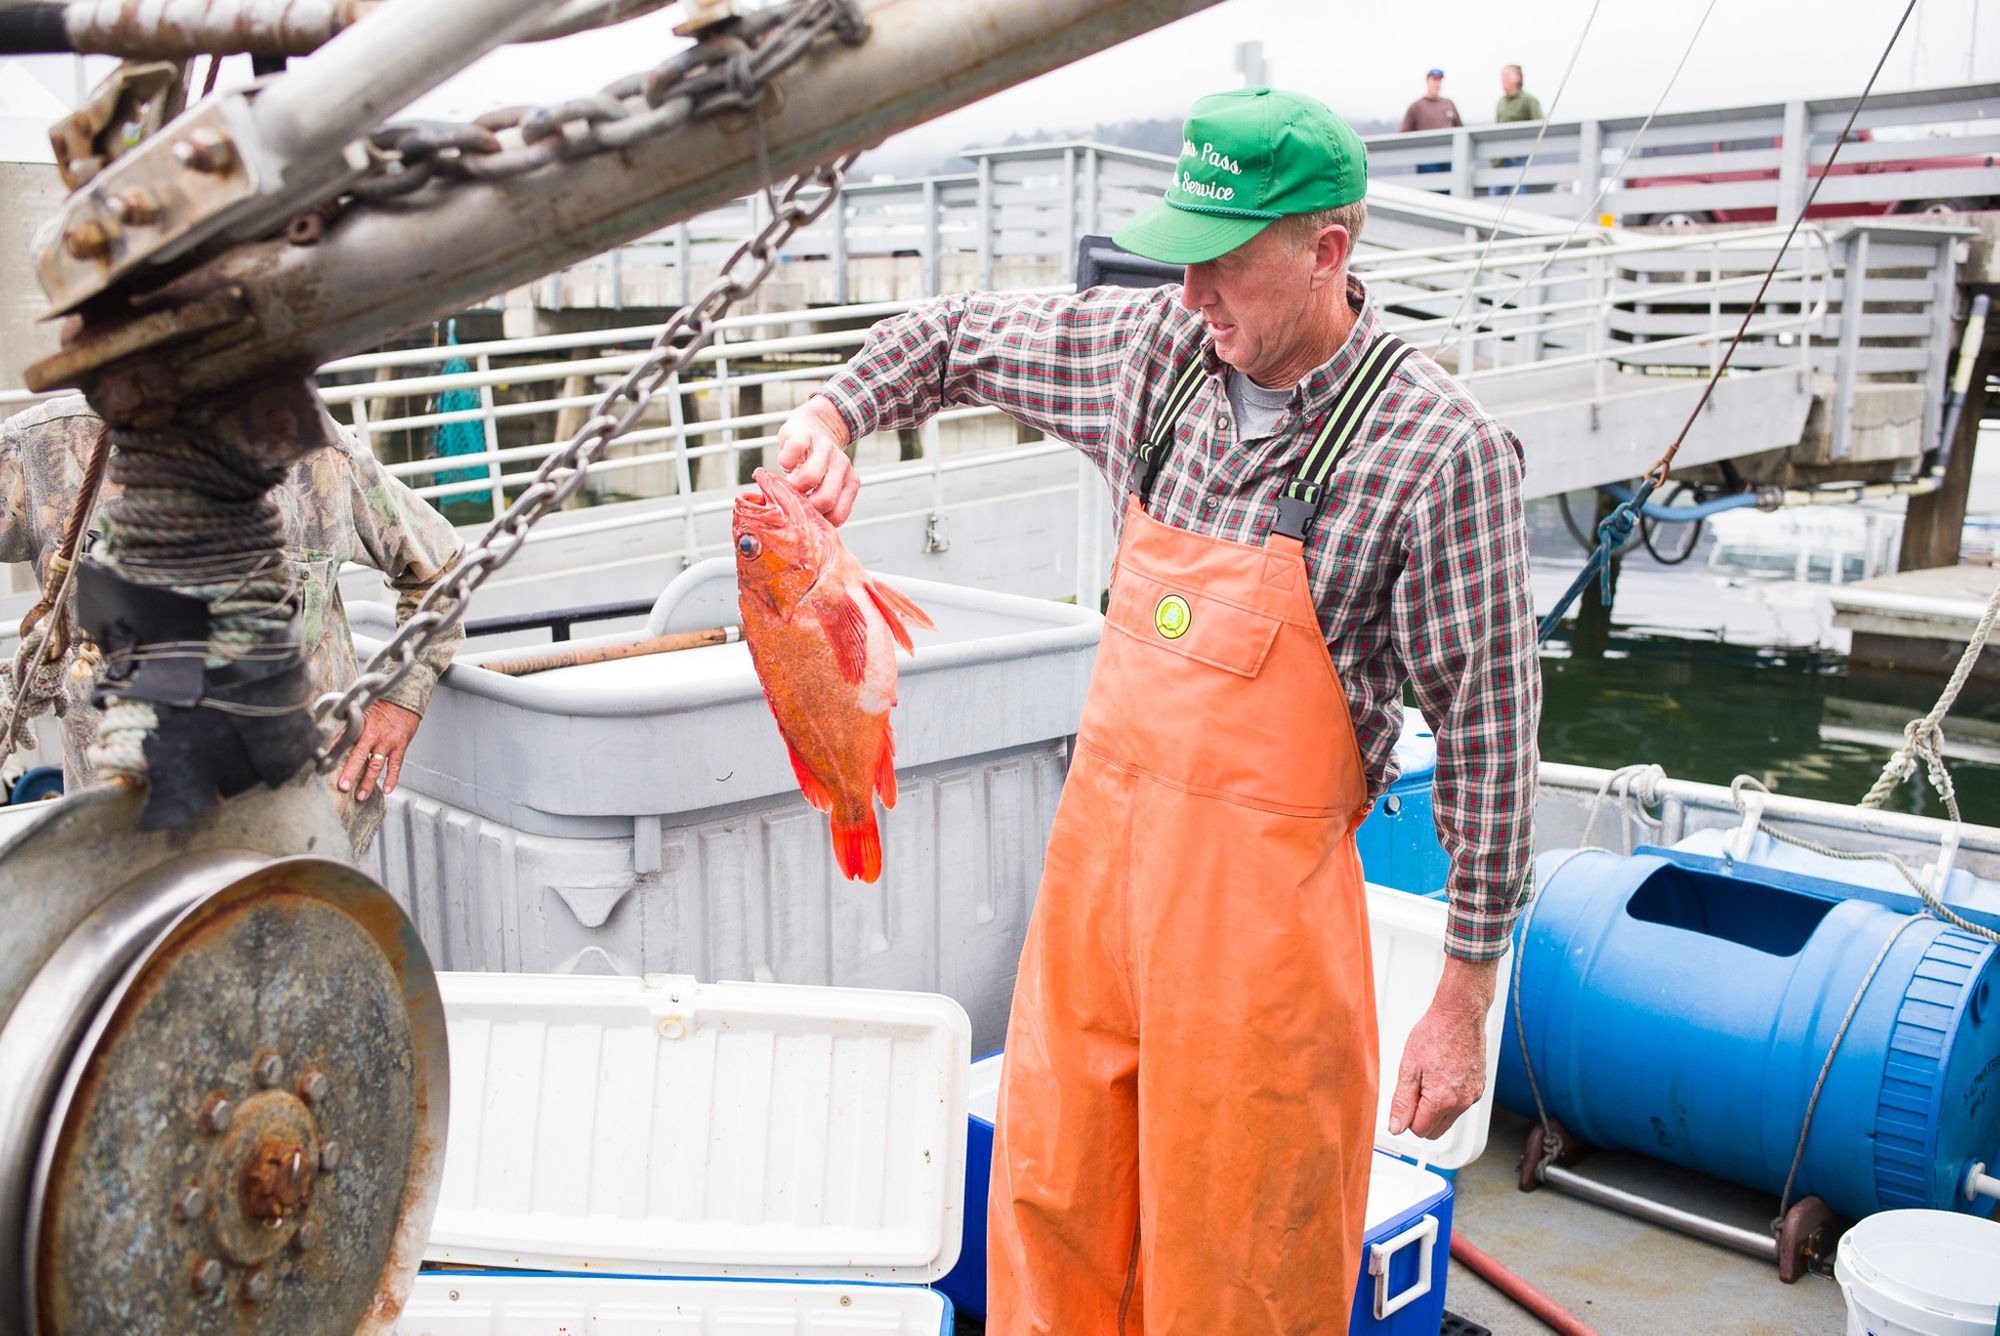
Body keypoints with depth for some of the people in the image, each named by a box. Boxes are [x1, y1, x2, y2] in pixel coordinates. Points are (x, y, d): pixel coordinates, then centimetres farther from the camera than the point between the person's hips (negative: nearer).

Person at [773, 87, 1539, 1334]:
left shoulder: (1442, 452, -16)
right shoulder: (1156, 348, 0)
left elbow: (1488, 728, -12)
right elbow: (958, 337, 18)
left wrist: (1466, 999, -9)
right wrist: (834, 415, -1)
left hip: (1256, 896, -5)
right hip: (1095, 845, 6)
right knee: (1050, 1210, 19)